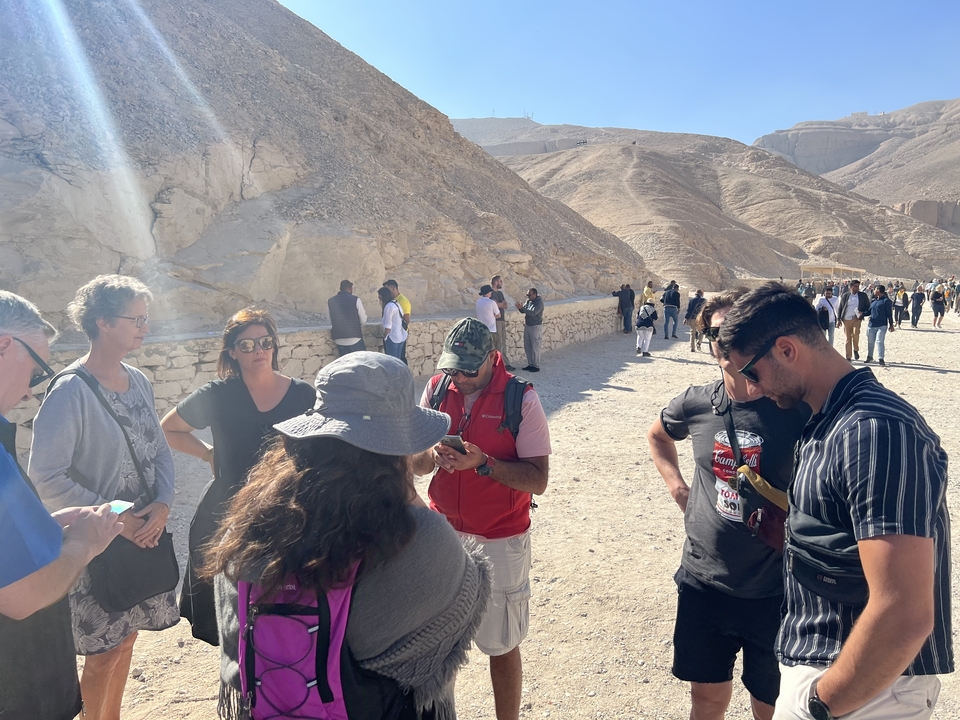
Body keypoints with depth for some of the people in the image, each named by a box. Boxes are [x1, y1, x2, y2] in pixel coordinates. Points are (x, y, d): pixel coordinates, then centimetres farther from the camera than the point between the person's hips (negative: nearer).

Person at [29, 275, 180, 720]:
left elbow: (160, 451, 8)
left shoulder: (138, 381, 3)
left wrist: (162, 504, -8)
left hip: (143, 534, 6)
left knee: (126, 637, 19)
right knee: (104, 654, 5)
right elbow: (47, 478, -20)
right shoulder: (70, 391, -17)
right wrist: (114, 518, -18)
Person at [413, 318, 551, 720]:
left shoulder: (521, 399, -12)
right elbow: (415, 463, 4)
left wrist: (483, 462, -27)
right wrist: (433, 455, -18)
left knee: (501, 644, 9)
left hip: (499, 540, -3)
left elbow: (538, 480, -15)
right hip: (443, 533, 4)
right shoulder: (436, 389, -1)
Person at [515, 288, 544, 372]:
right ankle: (530, 364, 20)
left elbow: (533, 312, -26)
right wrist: (520, 307, -15)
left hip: (536, 327, -8)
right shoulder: (528, 301, 8)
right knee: (527, 347, 11)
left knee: (535, 347, -4)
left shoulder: (539, 302, -14)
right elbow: (523, 311, 6)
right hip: (527, 326, 8)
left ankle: (536, 366, 3)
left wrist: (522, 308, -31)